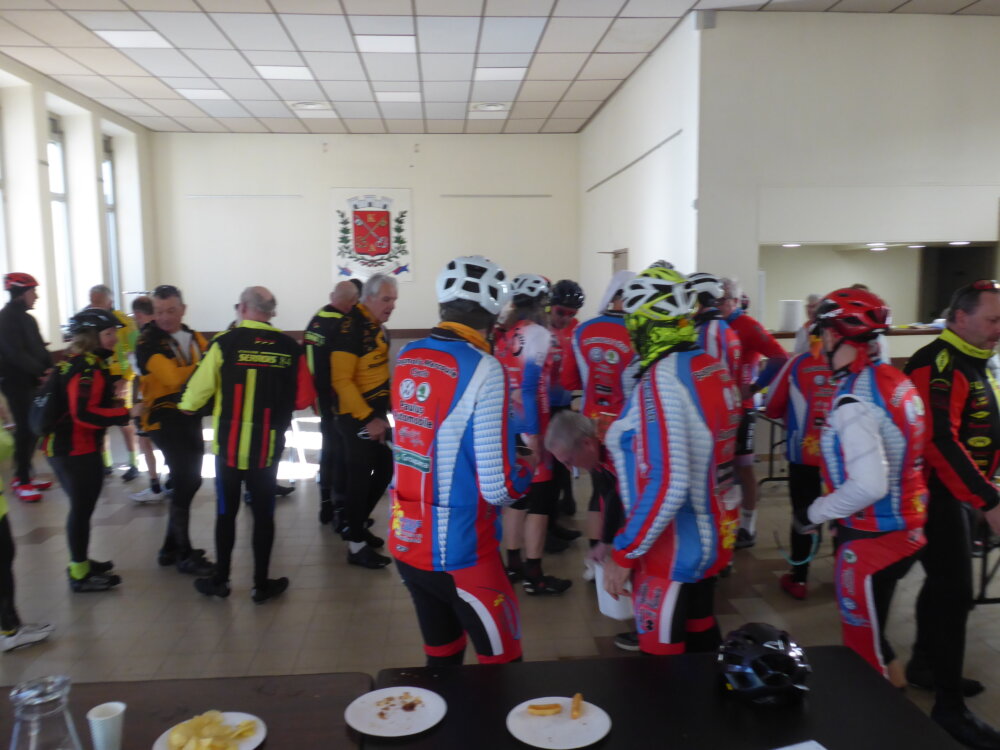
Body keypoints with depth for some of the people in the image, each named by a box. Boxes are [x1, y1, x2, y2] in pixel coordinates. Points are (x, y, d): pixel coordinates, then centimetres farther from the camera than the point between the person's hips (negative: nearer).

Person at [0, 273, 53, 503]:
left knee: (34, 427, 11)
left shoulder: (25, 318, 15)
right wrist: (40, 371, -20)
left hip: (31, 381, 8)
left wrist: (50, 368, -5)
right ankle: (21, 481, 4)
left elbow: (38, 348, 11)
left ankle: (25, 475, 22)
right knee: (25, 429, -5)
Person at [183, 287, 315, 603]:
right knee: (263, 512, 11)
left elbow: (199, 388, -8)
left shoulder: (225, 343, -10)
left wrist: (185, 406, 15)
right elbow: (303, 399, -3)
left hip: (229, 446, -1)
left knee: (226, 511, 13)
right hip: (268, 447, 1)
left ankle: (220, 580, 25)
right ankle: (261, 584, 19)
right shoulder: (290, 348, -5)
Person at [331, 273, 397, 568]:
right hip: (356, 417, -9)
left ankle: (356, 525, 32)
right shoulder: (351, 326, -18)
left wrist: (381, 413, 14)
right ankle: (356, 545, 11)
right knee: (361, 475, -1)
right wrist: (368, 418, -22)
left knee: (385, 469, 15)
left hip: (376, 414, 9)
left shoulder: (378, 327, 11)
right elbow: (341, 381, -23)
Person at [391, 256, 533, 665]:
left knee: (441, 660, 22)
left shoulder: (407, 356, 0)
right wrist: (525, 469, 0)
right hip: (459, 552, -6)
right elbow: (498, 488, -20)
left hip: (406, 543, 7)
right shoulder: (483, 371, -20)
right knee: (502, 662, 13)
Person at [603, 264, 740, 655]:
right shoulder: (715, 369, 1)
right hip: (710, 538, 8)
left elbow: (667, 486, -29)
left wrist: (623, 554, -20)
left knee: (664, 658, 8)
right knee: (702, 635, 24)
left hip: (671, 552, -8)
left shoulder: (661, 380, -24)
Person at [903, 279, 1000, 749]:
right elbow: (940, 443, -29)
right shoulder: (937, 366, -20)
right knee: (955, 591, -7)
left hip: (954, 491, 10)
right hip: (936, 493, -10)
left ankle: (924, 664, 36)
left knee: (942, 581, 19)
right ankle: (950, 707, 3)